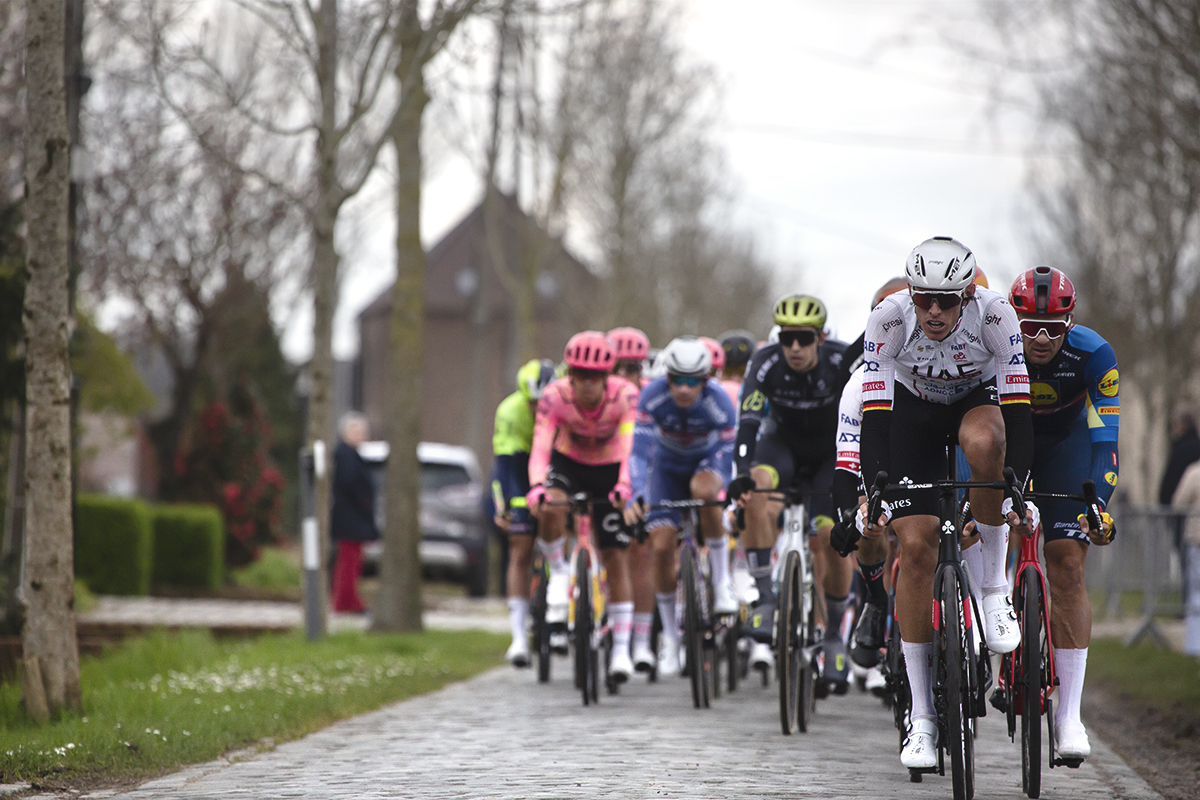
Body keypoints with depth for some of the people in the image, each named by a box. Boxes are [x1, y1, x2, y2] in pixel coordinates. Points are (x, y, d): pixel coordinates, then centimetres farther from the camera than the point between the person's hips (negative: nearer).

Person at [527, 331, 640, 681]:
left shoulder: (625, 396, -29)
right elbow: (541, 446, -35)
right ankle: (559, 571, -5)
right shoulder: (554, 396, -27)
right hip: (568, 462, 0)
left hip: (609, 469, 0)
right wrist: (537, 488, -53)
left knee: (616, 557, -5)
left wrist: (625, 486, -58)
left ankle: (621, 649, 3)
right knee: (550, 509, -34)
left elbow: (632, 445, -40)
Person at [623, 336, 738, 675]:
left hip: (708, 460, -2)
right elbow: (640, 451, -31)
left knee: (703, 489, -38)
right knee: (662, 547, -10)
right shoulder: (652, 396, -29)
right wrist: (635, 497, -44)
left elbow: (729, 460, -29)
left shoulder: (720, 403, -31)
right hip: (668, 466, 2)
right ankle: (670, 635, 8)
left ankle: (722, 581, -22)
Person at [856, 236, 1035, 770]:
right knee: (915, 545, -13)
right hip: (913, 409, 0)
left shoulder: (995, 315, -31)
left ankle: (994, 586, -17)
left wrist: (1019, 494, -37)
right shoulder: (889, 320, -30)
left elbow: (1017, 410, -30)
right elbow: (875, 416, -30)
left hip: (979, 399, 0)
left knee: (984, 442, -39)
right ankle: (922, 716, -7)